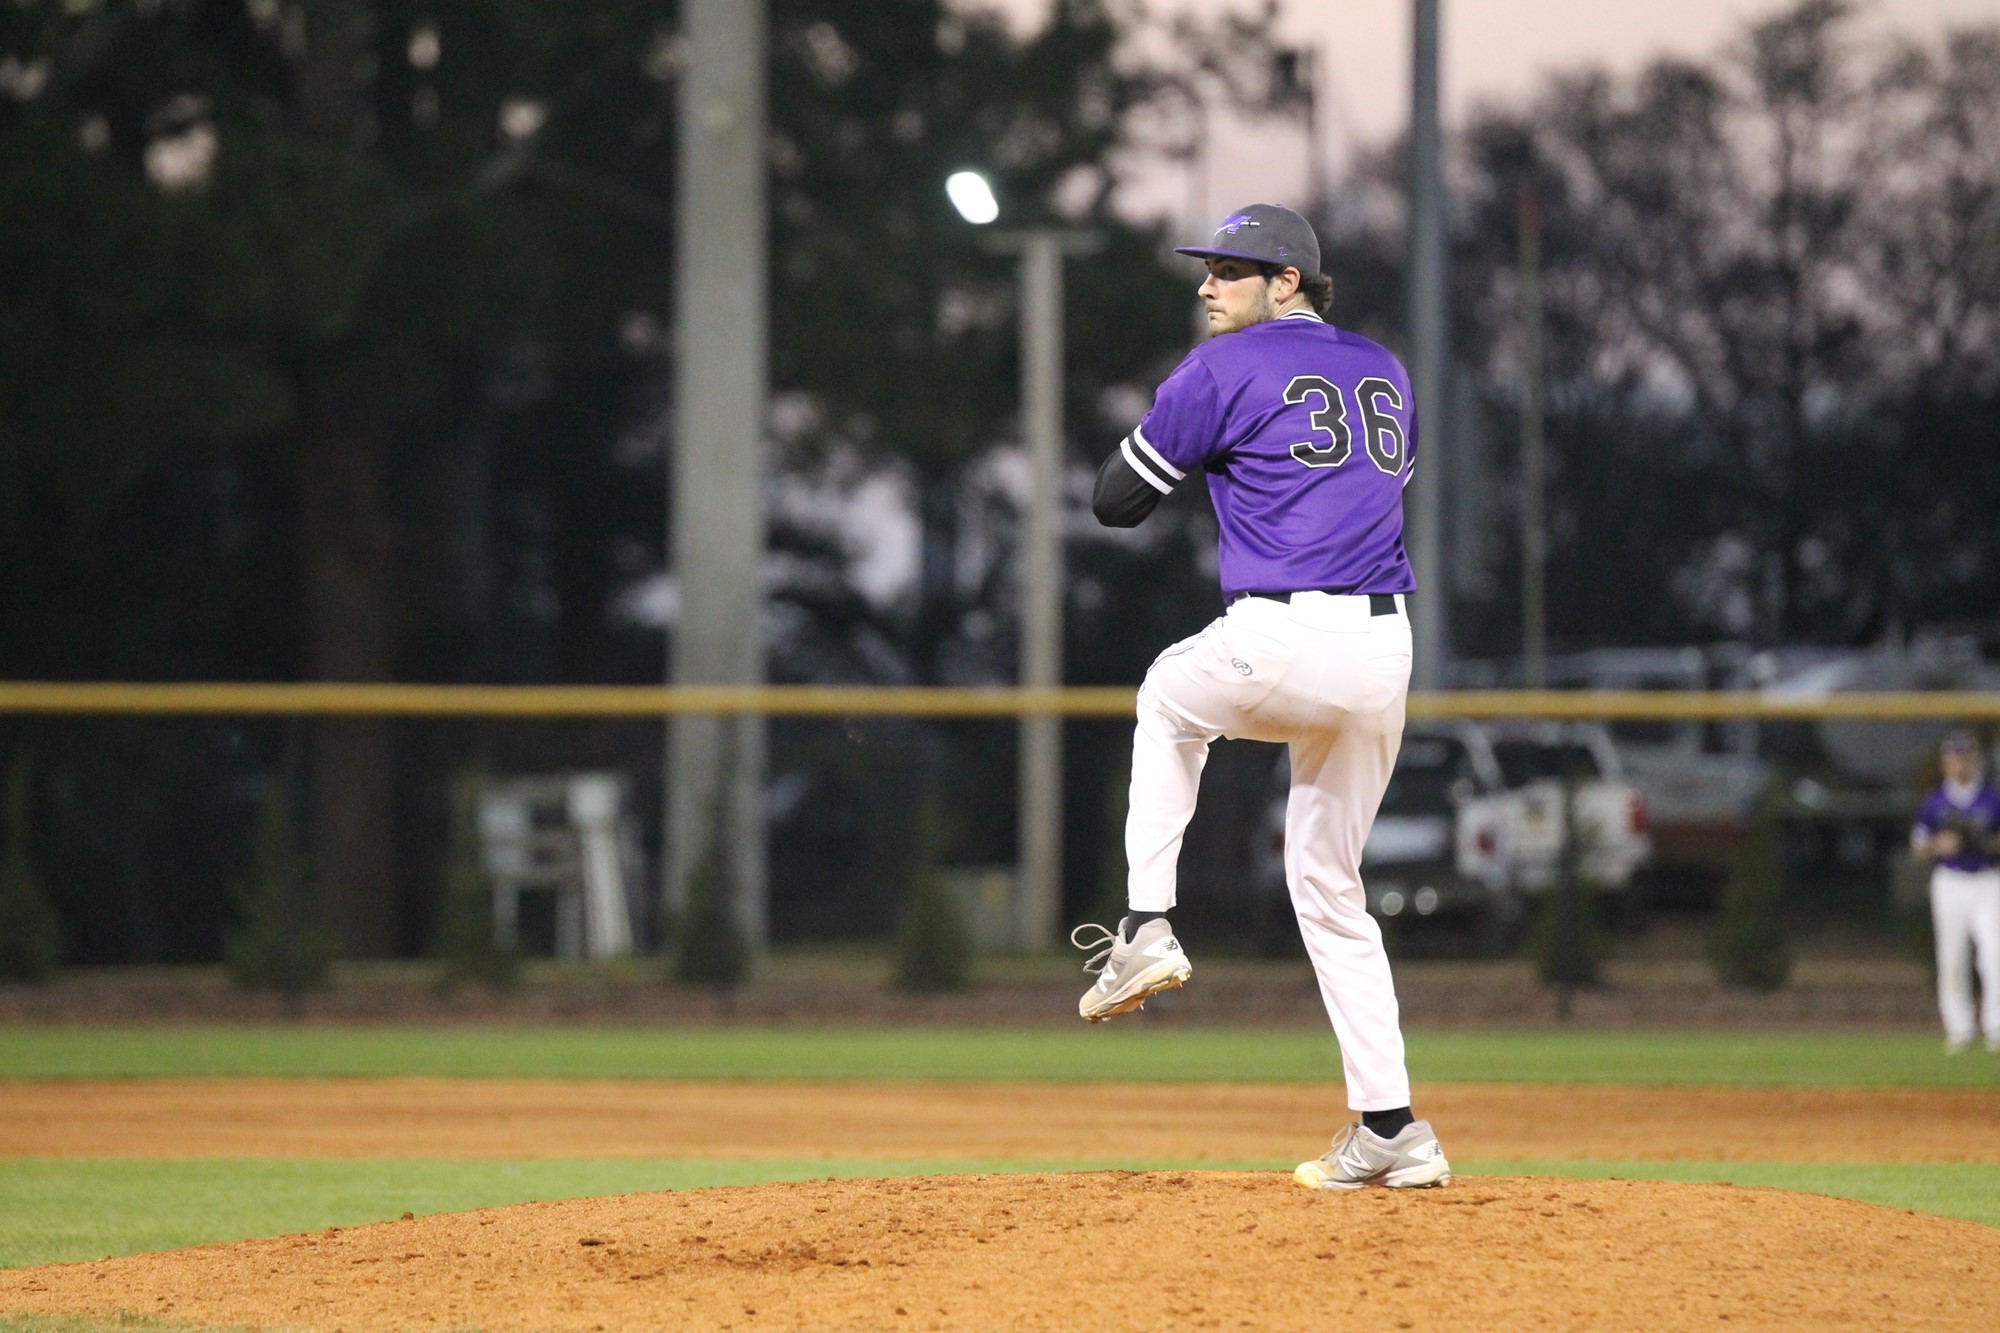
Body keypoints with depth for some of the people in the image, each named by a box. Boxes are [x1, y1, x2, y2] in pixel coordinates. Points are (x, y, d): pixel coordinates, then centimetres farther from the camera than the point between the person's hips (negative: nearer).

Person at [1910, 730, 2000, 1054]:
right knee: (1952, 959, 3)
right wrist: (1939, 845, -12)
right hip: (1949, 884, 1)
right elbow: (1919, 849, 8)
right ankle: (1958, 1029, 12)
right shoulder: (1935, 801, 5)